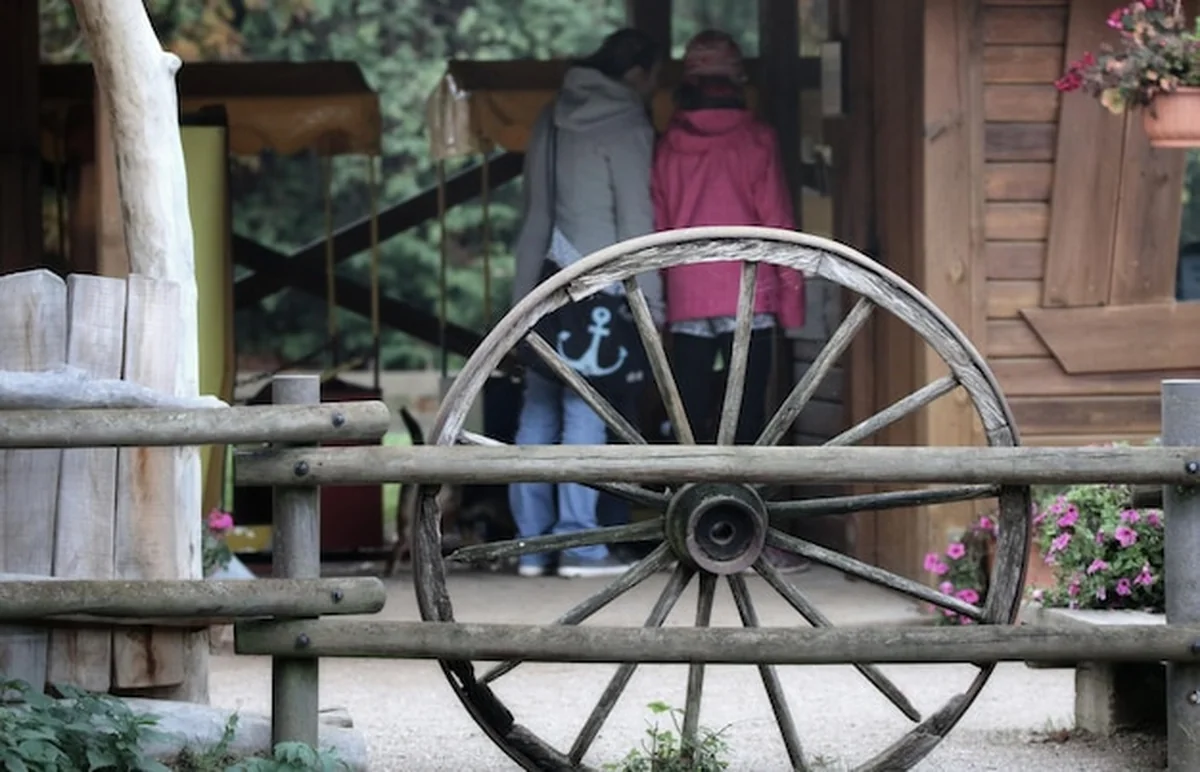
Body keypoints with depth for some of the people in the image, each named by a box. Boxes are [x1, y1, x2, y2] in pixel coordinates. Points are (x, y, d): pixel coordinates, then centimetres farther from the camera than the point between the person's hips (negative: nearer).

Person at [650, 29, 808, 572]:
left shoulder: (669, 146, 5)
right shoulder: (755, 141, -2)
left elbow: (656, 226, 8)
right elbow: (777, 221, -3)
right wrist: (791, 293, 4)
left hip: (686, 303, 2)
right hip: (748, 299, -2)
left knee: (693, 422, 7)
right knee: (748, 419, -2)